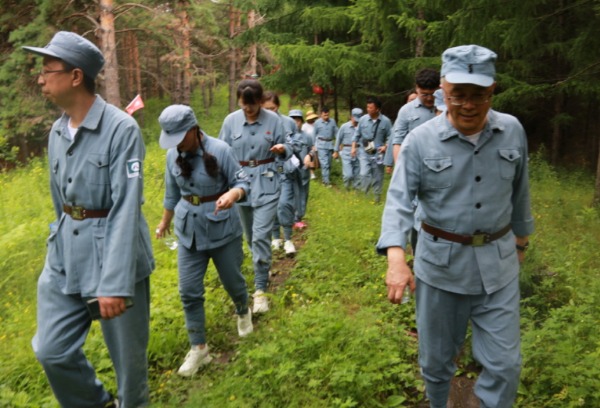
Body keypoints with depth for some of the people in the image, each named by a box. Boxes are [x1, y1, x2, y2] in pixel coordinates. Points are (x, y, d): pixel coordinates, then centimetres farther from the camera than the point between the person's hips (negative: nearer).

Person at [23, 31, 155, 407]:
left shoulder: (121, 128, -16)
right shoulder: (57, 131, 7)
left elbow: (126, 209, -21)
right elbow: (59, 200, 16)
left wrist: (115, 282, -23)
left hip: (113, 251, -6)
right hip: (65, 253, 7)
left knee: (128, 354, 9)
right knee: (52, 350, 11)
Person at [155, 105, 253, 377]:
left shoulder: (219, 150, -17)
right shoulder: (172, 155, -2)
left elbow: (243, 182, -13)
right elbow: (172, 192, 11)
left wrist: (232, 194, -36)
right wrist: (164, 222, 22)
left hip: (223, 227, -3)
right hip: (189, 229, 4)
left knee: (232, 279, 13)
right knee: (189, 290, 2)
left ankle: (243, 313, 48)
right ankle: (198, 348, 18)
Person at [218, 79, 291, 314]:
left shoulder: (273, 120, -6)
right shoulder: (231, 121, -3)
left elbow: (285, 150, 1)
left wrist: (282, 150, -21)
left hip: (267, 183, -3)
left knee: (261, 235, -10)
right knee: (250, 235, 15)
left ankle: (260, 289, -2)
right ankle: (263, 267, 41)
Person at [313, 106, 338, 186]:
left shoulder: (332, 121, 2)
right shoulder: (317, 122, -2)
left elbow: (336, 132, 6)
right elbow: (314, 134, 4)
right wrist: (314, 145, 3)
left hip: (330, 144, 3)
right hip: (321, 145, -3)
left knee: (329, 163, 11)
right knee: (324, 163, -10)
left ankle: (324, 178, 28)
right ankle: (326, 181, -7)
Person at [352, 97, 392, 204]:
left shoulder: (386, 121, -8)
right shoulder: (363, 119, -2)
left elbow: (390, 137, -1)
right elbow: (357, 135, 7)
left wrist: (385, 146, -16)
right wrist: (353, 148, 3)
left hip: (378, 153, -1)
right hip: (364, 151, 1)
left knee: (377, 176, 9)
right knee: (364, 173, -11)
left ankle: (377, 196, 25)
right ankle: (365, 194, 9)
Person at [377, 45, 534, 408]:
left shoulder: (513, 131, -3)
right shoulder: (420, 140, -13)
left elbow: (519, 191, 10)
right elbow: (399, 200, -19)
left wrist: (521, 239, 20)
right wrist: (396, 257, -34)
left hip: (498, 262, 2)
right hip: (440, 263, -1)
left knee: (504, 363, 7)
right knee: (437, 358, 16)